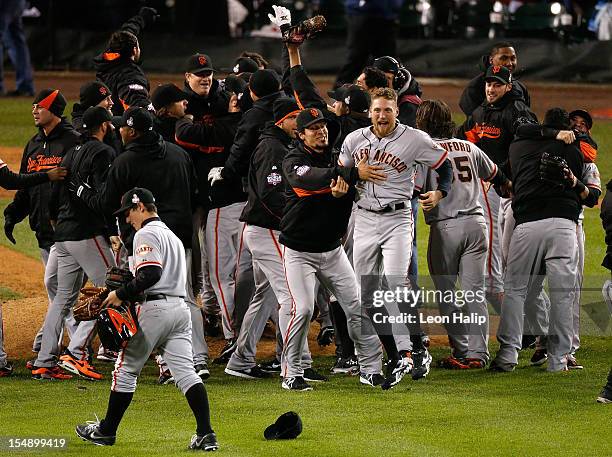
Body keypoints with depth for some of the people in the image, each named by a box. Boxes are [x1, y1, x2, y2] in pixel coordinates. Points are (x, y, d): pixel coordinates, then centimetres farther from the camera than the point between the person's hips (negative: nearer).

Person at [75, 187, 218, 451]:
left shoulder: (146, 234, -6)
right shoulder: (172, 235, 25)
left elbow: (150, 274, -20)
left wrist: (121, 294, -12)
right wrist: (127, 295, 21)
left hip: (155, 308, -8)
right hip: (180, 307, 8)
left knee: (126, 369, 5)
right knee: (185, 370, -1)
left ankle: (106, 431, 14)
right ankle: (206, 434, -13)